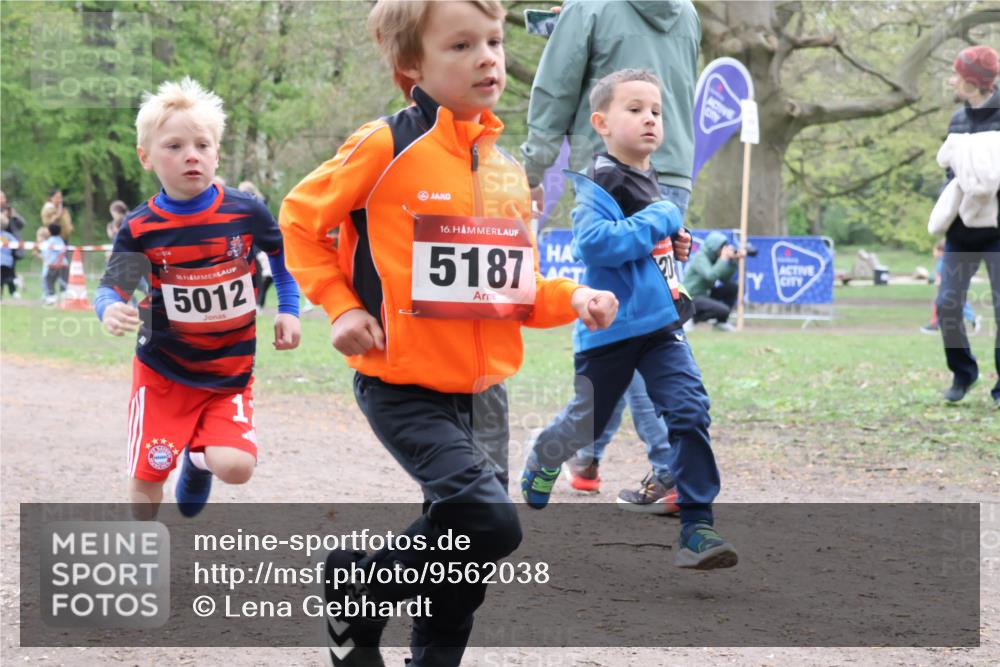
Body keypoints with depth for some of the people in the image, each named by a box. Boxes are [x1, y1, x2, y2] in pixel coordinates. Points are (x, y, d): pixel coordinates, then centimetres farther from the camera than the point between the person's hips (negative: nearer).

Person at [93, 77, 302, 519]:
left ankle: (198, 457, 19)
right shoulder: (139, 229, -11)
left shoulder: (246, 213, -8)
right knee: (147, 473, 2)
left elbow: (283, 255, 10)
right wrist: (110, 310, -29)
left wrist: (288, 310, 3)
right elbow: (111, 288, -7)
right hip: (163, 372, 0)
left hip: (231, 373, 0)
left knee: (235, 466, -18)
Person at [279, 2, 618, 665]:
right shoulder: (386, 145, -10)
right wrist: (341, 307, -8)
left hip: (483, 387, 7)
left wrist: (572, 300, -1)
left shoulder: (505, 165, 10)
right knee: (491, 522, -20)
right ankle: (359, 588, 3)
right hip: (405, 386, -7)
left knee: (463, 538, 11)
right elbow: (301, 219, 0)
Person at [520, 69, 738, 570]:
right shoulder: (596, 187, -13)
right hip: (608, 328, -5)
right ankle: (543, 459, 47)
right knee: (587, 423, 11)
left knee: (689, 411, -13)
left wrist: (674, 241, 8)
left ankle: (697, 528, -13)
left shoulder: (655, 184, 11)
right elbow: (594, 242, -29)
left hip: (660, 324, 5)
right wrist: (659, 220, -21)